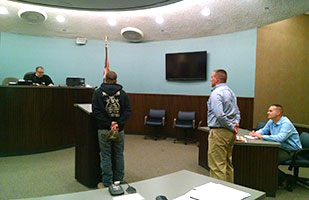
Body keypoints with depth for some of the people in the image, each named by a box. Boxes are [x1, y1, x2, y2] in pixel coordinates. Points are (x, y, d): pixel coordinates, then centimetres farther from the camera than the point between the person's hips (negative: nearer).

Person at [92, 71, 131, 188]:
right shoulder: (122, 93, 2)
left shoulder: (98, 93, -2)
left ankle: (107, 183, 15)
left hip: (104, 130, -1)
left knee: (106, 156, 8)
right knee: (119, 155, 14)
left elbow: (96, 112, -12)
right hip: (120, 130, 2)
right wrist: (118, 124, -11)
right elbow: (127, 111, -6)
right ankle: (119, 181, 24)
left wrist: (109, 124, -13)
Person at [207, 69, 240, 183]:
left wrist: (231, 126, -13)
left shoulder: (216, 93, -14)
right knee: (228, 163, 18)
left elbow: (219, 115, -24)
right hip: (230, 133, 10)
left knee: (217, 165, -4)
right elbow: (237, 112, 17)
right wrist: (236, 123, 3)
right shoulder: (230, 92, 15)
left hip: (219, 132, -10)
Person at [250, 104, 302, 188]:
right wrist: (255, 133, -6)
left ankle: (284, 179, 2)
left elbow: (280, 138, -37)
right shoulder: (271, 122, 5)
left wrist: (262, 136, -33)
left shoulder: (286, 124, -22)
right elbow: (263, 130, 18)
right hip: (280, 148, 8)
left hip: (291, 151, -8)